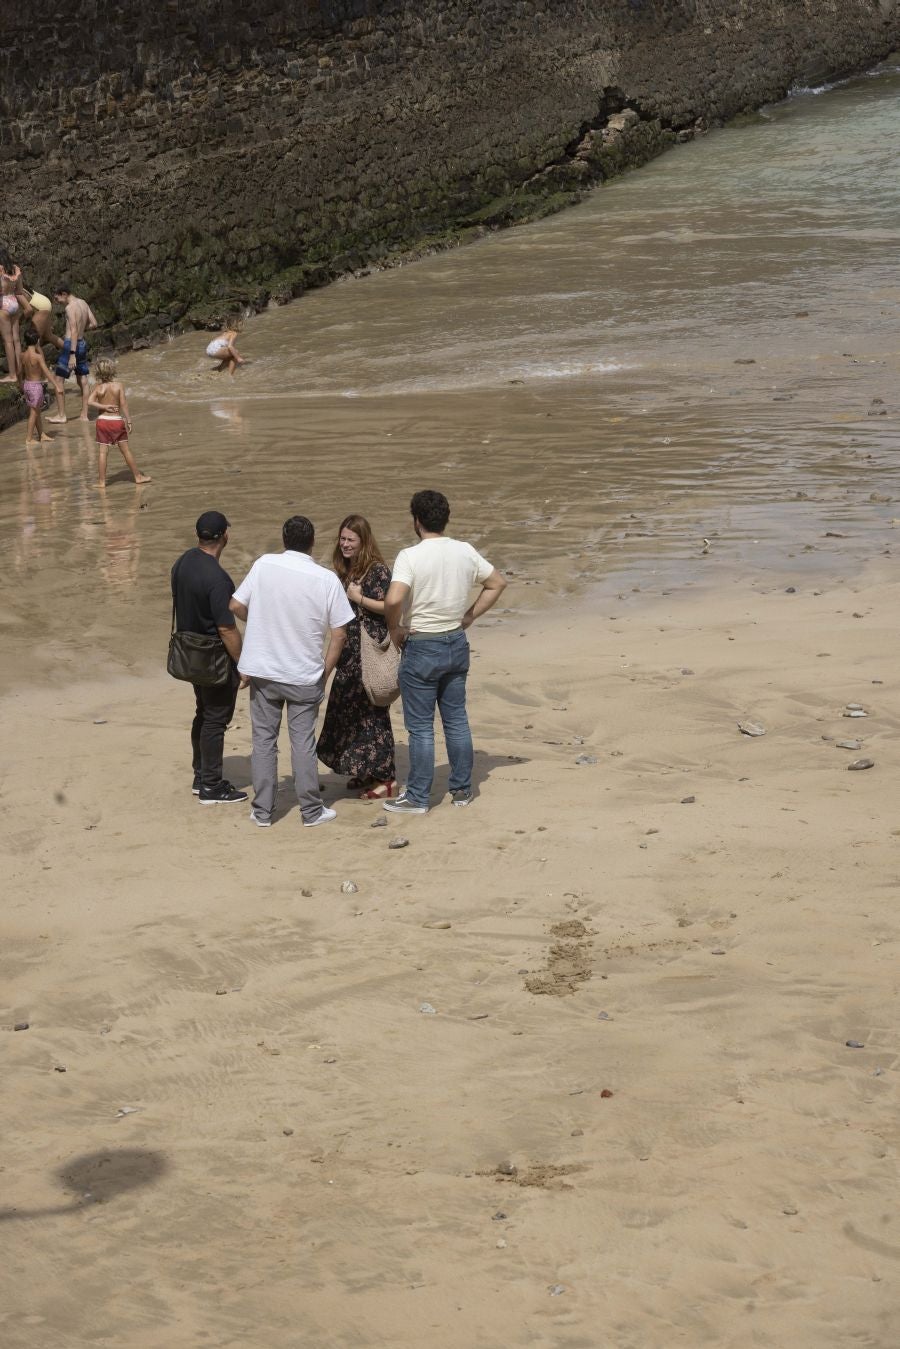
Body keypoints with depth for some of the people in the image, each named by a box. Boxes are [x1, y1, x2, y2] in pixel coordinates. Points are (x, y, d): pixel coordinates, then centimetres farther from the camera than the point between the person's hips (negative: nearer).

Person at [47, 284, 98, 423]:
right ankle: (84, 415, 13)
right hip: (82, 344, 9)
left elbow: (74, 331, -22)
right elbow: (94, 323, 12)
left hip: (71, 345, -9)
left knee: (59, 380, 0)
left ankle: (61, 415, 1)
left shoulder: (70, 308, -17)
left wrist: (72, 355, -24)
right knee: (83, 381, 11)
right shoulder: (83, 303, 7)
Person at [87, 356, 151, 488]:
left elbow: (90, 402, -16)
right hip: (117, 420, -1)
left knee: (103, 452, 3)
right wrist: (129, 421, -4)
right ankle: (138, 476, 19)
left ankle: (102, 481, 3)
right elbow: (123, 405, -9)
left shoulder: (97, 387, -5)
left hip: (102, 421, 1)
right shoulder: (118, 386, -8)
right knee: (125, 450, 9)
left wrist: (104, 406, -13)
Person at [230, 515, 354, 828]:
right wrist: (325, 672, 3)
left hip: (263, 671, 1)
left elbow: (236, 606, -2)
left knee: (263, 739, 10)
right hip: (305, 675, -1)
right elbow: (339, 634, -8)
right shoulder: (326, 579, -10)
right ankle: (311, 811, 15)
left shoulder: (264, 565, -8)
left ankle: (262, 811, 14)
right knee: (303, 742, 9)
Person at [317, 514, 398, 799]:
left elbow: (390, 607, -17)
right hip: (349, 652, 9)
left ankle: (386, 778, -2)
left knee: (371, 711, -7)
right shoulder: (344, 570, 13)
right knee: (346, 709, 11)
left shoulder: (377, 570, -11)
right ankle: (365, 772, 22)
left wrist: (359, 598, -17)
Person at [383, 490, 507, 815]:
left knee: (420, 727, 3)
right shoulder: (465, 552, 0)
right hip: (457, 644, 5)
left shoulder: (410, 557, -18)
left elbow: (393, 599, -31)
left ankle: (417, 798, 10)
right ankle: (462, 790, 23)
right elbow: (497, 584, 11)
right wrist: (468, 617, 12)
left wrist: (395, 630, -12)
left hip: (421, 647, -5)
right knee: (456, 719, 16)